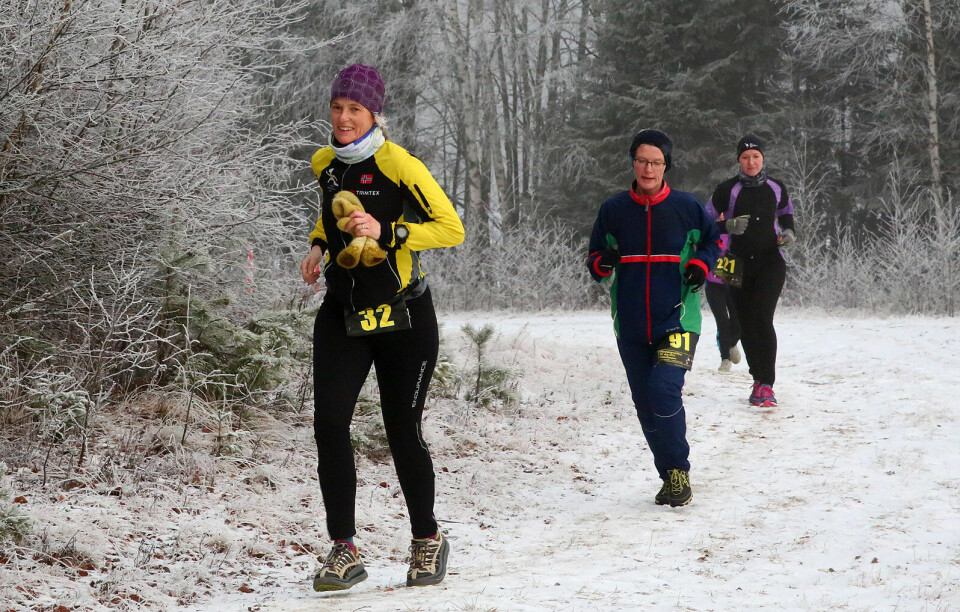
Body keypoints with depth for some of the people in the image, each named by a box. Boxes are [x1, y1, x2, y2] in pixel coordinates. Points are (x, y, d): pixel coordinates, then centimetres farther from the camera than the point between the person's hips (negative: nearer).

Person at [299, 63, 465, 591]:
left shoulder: (399, 167, -13)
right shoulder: (325, 164, 6)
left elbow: (451, 229, -13)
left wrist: (386, 233, -24)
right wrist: (320, 245, 10)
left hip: (402, 318, -5)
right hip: (342, 315, 5)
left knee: (402, 431, 2)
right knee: (329, 425, -9)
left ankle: (428, 539, 24)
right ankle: (344, 550, -2)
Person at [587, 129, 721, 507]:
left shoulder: (686, 207, -1)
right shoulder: (613, 210, 4)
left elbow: (713, 240, 16)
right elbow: (595, 260, 12)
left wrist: (700, 265, -3)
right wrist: (602, 263, -11)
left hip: (677, 320, -3)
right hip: (630, 326, 3)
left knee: (664, 391, -20)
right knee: (645, 405, 5)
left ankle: (679, 472, -5)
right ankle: (670, 477, 20)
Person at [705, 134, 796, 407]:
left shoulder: (776, 188, 4)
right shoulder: (727, 190, -3)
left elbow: (786, 212, 23)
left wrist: (788, 232, 3)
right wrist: (728, 226, -19)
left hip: (770, 262, -1)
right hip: (740, 266, 1)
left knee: (763, 318, -16)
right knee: (747, 324, 4)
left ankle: (766, 385, -17)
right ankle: (758, 380, 20)